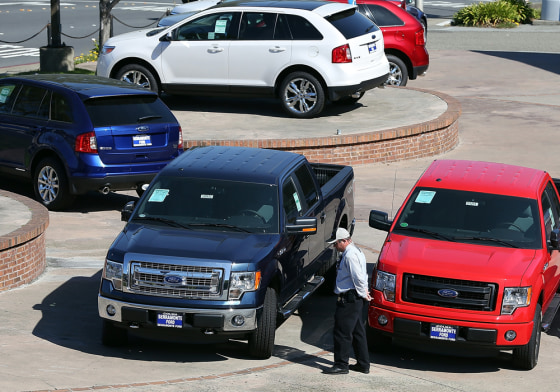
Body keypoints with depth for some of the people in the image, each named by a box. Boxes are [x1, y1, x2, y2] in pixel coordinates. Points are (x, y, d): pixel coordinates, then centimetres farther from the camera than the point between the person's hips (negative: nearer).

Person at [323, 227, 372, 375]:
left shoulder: (350, 255, -17)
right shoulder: (356, 251, 17)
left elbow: (358, 277, -22)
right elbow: (362, 276, 20)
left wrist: (363, 294, -12)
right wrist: (364, 292, 11)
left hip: (349, 300, -11)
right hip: (356, 299, 11)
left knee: (342, 332, -5)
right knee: (358, 332, 14)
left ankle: (341, 365, 0)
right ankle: (363, 364, 20)